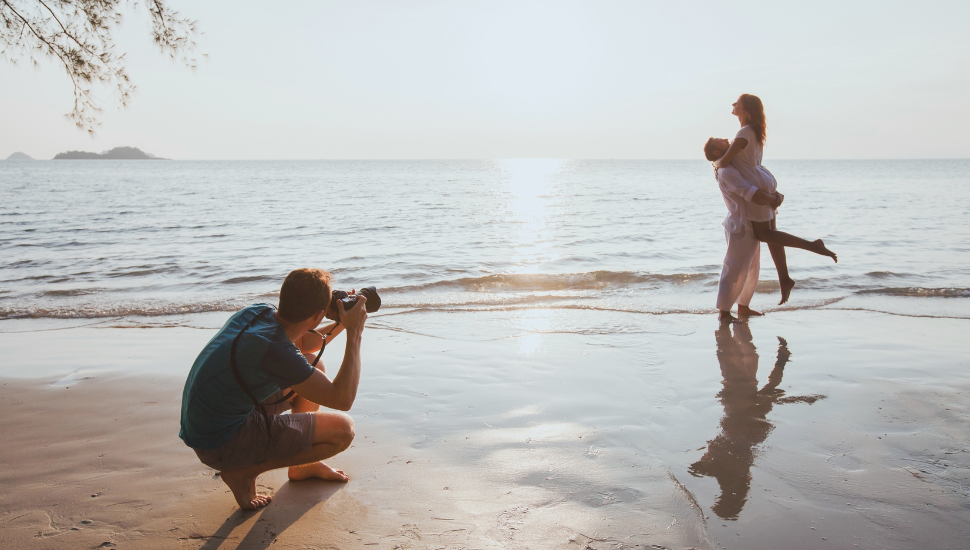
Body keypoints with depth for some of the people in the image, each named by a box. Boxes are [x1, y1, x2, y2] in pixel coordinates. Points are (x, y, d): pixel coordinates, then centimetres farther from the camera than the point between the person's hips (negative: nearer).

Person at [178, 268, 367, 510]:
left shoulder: (258, 312, -4)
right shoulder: (274, 349, -31)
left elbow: (302, 345, 19)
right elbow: (342, 399, -26)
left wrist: (341, 324, 7)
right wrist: (354, 334, -21)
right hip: (222, 446, -9)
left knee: (314, 366, 15)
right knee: (343, 429, -11)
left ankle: (301, 466, 24)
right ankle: (244, 472, 0)